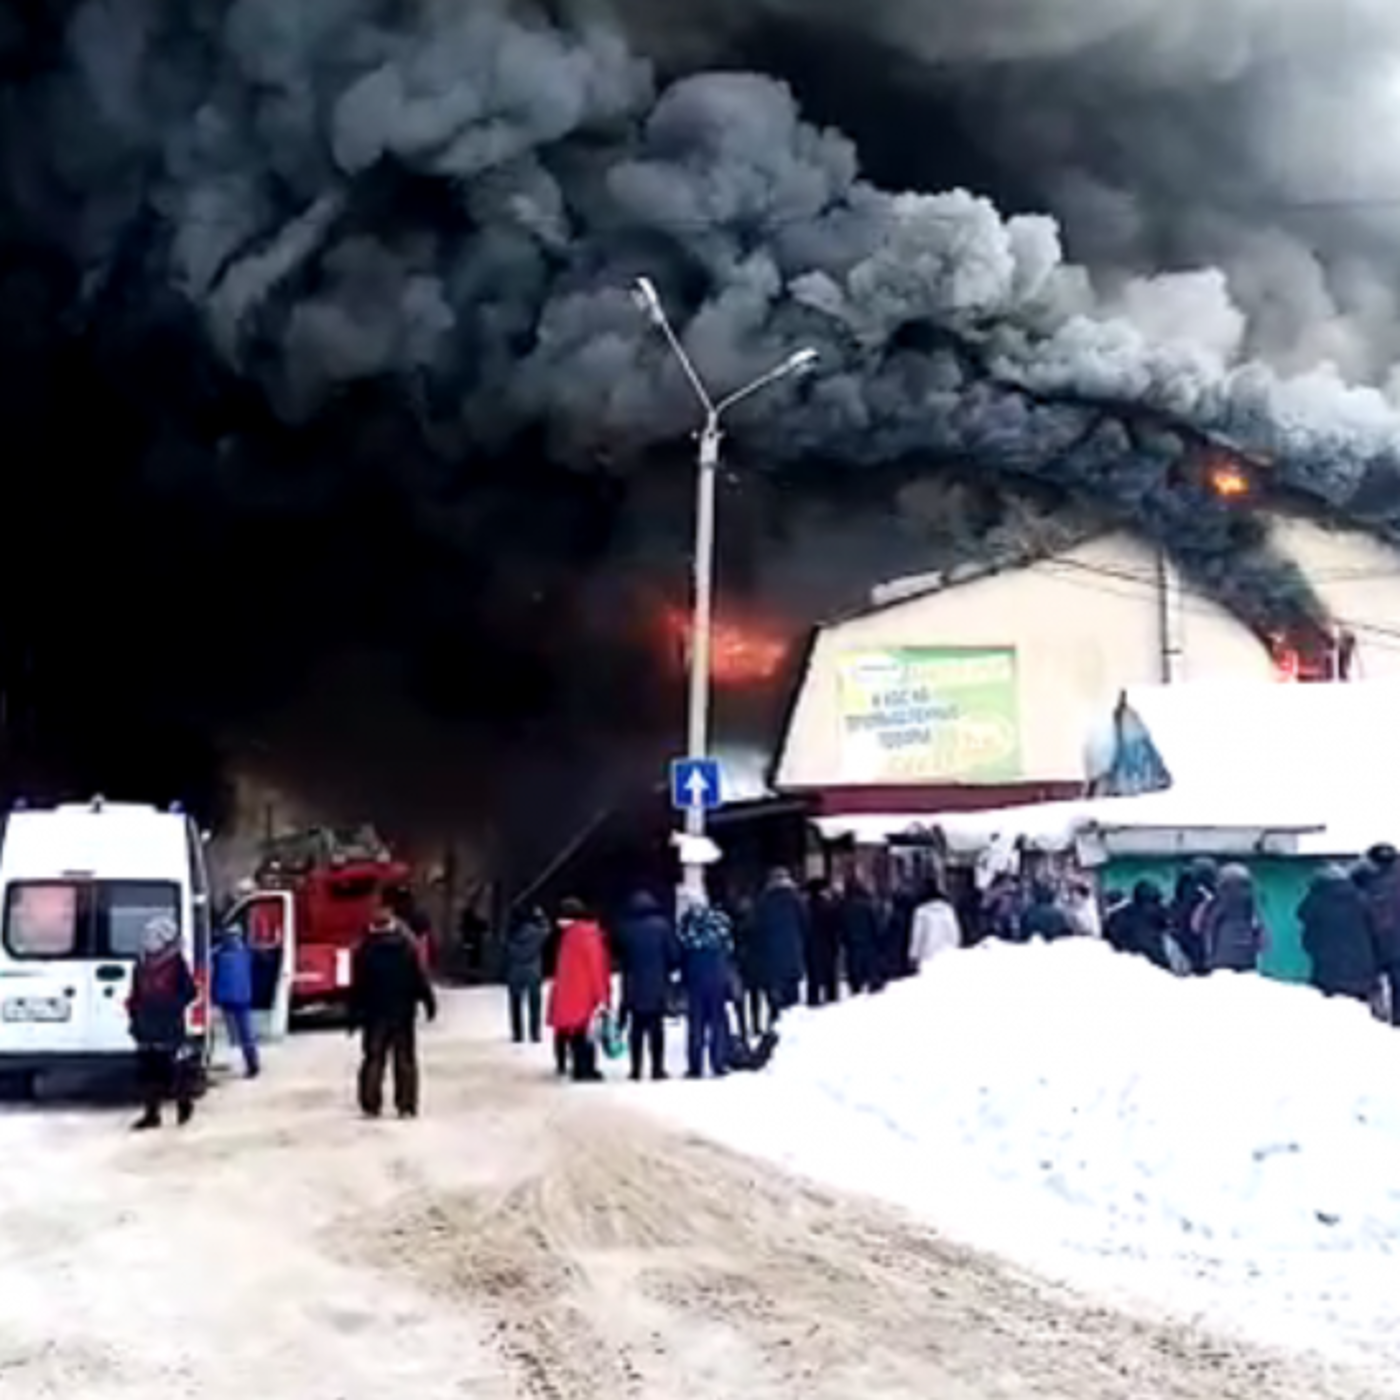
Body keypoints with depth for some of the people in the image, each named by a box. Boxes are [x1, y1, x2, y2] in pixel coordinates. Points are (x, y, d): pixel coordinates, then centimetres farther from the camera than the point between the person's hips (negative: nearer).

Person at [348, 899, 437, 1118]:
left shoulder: (364, 946, -5)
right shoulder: (407, 942, -6)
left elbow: (357, 985, -3)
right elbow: (420, 977, -7)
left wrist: (355, 1015, 3)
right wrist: (429, 1002, 1)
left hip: (374, 1013, 0)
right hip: (403, 1011, 0)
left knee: (373, 1059, 8)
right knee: (405, 1060, 5)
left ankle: (370, 1105, 4)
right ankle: (406, 1106, 3)